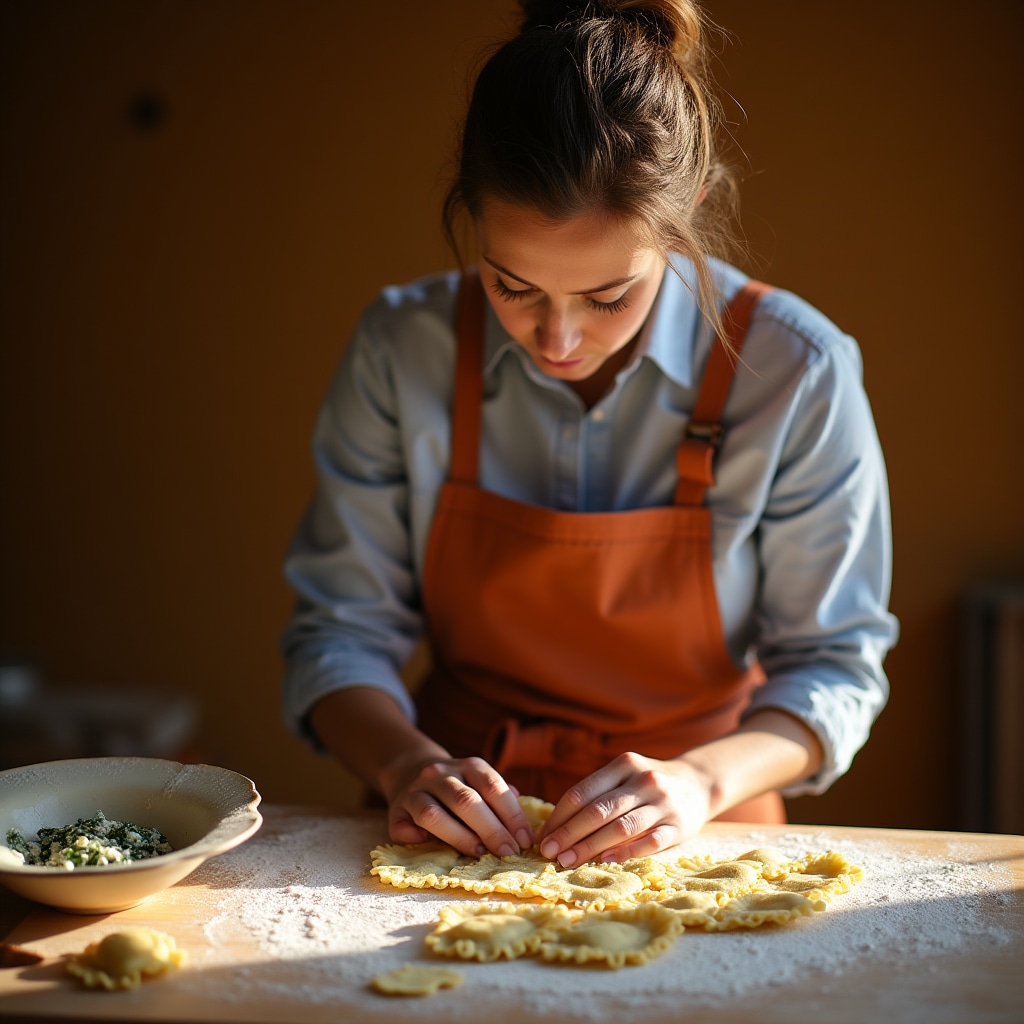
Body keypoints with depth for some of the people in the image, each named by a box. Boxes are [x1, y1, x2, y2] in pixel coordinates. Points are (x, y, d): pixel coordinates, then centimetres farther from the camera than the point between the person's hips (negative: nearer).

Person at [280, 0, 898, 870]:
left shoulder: (797, 373, -13)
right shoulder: (400, 352, -8)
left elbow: (835, 665, -4)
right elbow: (341, 632, 0)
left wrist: (704, 781, -21)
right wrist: (407, 762, -19)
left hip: (689, 855, -1)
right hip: (460, 845, 2)